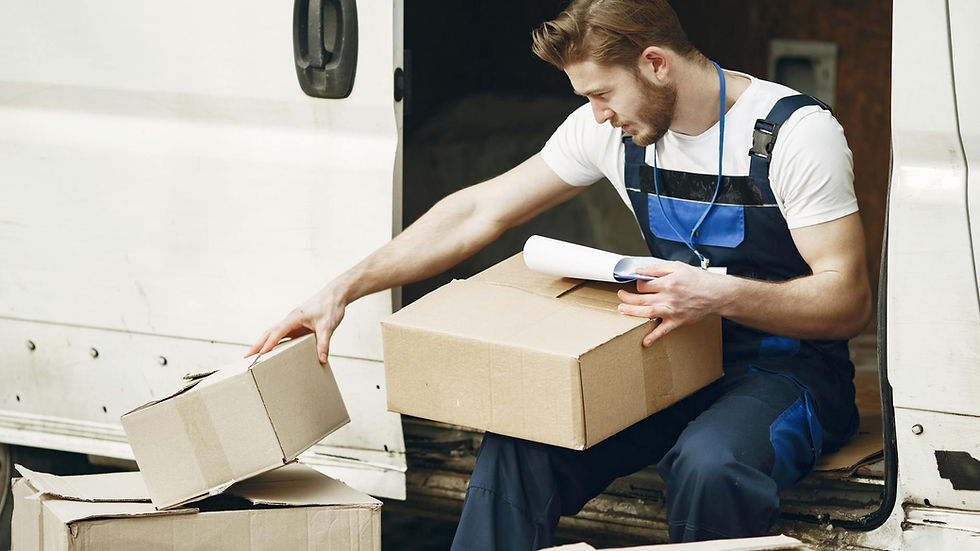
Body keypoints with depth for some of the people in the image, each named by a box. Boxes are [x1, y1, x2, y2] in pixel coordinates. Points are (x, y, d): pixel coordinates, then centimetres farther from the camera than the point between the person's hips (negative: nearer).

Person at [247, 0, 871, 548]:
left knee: (708, 462, -39)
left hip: (789, 367, -5)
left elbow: (848, 300, -18)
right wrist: (343, 289, 0)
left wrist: (720, 294, -34)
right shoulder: (610, 128, 1)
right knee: (518, 441, -21)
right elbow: (481, 212, 6)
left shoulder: (796, 132, -16)